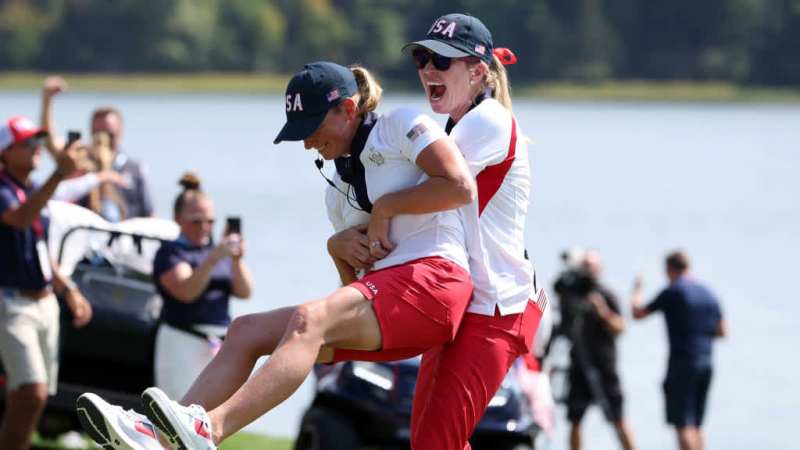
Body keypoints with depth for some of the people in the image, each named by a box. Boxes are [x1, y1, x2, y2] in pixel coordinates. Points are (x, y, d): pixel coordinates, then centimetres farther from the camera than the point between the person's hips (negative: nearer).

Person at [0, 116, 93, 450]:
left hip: (45, 304, 9)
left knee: (35, 399, 9)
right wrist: (60, 174, -43)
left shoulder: (33, 191, 15)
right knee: (31, 394, -21)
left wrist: (69, 290, 19)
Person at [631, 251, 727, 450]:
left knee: (683, 425, -7)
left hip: (682, 361, -6)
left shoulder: (671, 293, -9)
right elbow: (722, 332, 15)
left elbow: (637, 313, 1)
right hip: (706, 363, 6)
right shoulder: (708, 294, 10)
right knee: (696, 425, 13)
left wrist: (637, 290, 19)